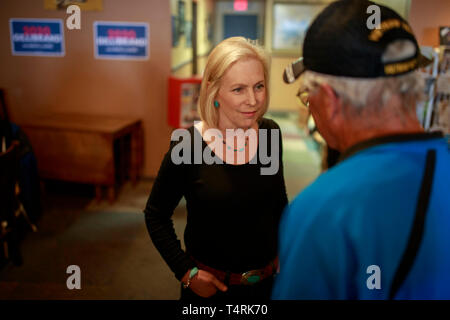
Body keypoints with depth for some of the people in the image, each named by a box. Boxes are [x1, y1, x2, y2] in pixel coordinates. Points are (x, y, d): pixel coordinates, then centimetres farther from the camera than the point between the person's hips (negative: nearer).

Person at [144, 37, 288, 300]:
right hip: (210, 285, -3)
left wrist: (284, 249, 8)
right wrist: (186, 272, -11)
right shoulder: (187, 145, -20)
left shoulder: (271, 134, -8)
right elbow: (156, 215, -8)